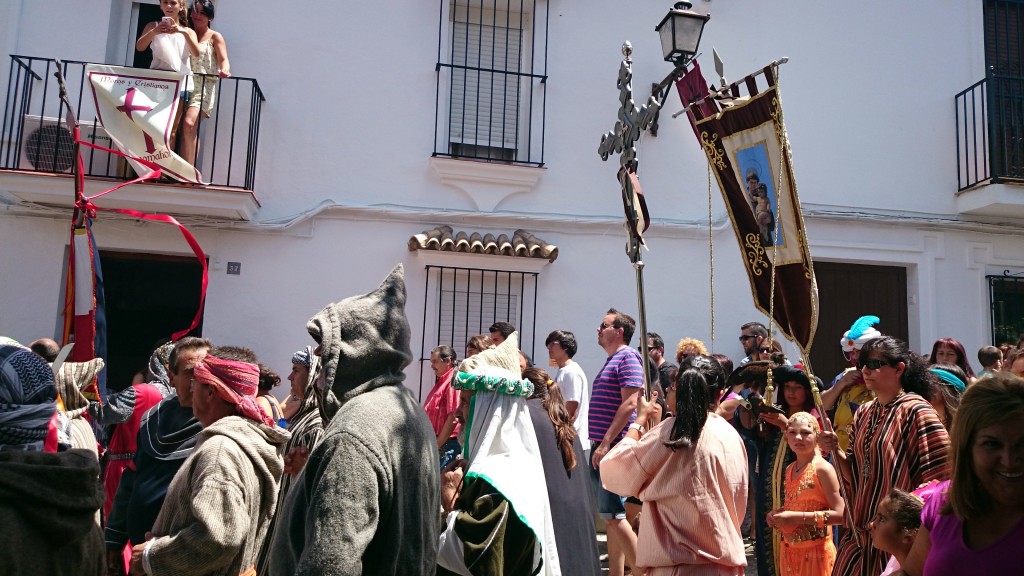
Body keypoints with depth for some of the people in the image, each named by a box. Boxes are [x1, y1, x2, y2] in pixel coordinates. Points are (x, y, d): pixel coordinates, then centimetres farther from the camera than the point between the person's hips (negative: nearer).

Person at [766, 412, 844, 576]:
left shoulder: (822, 469, -14)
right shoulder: (789, 469, 6)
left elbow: (840, 514, -19)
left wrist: (798, 517, -22)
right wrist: (777, 514, 0)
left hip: (815, 551, -6)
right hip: (789, 550, 6)